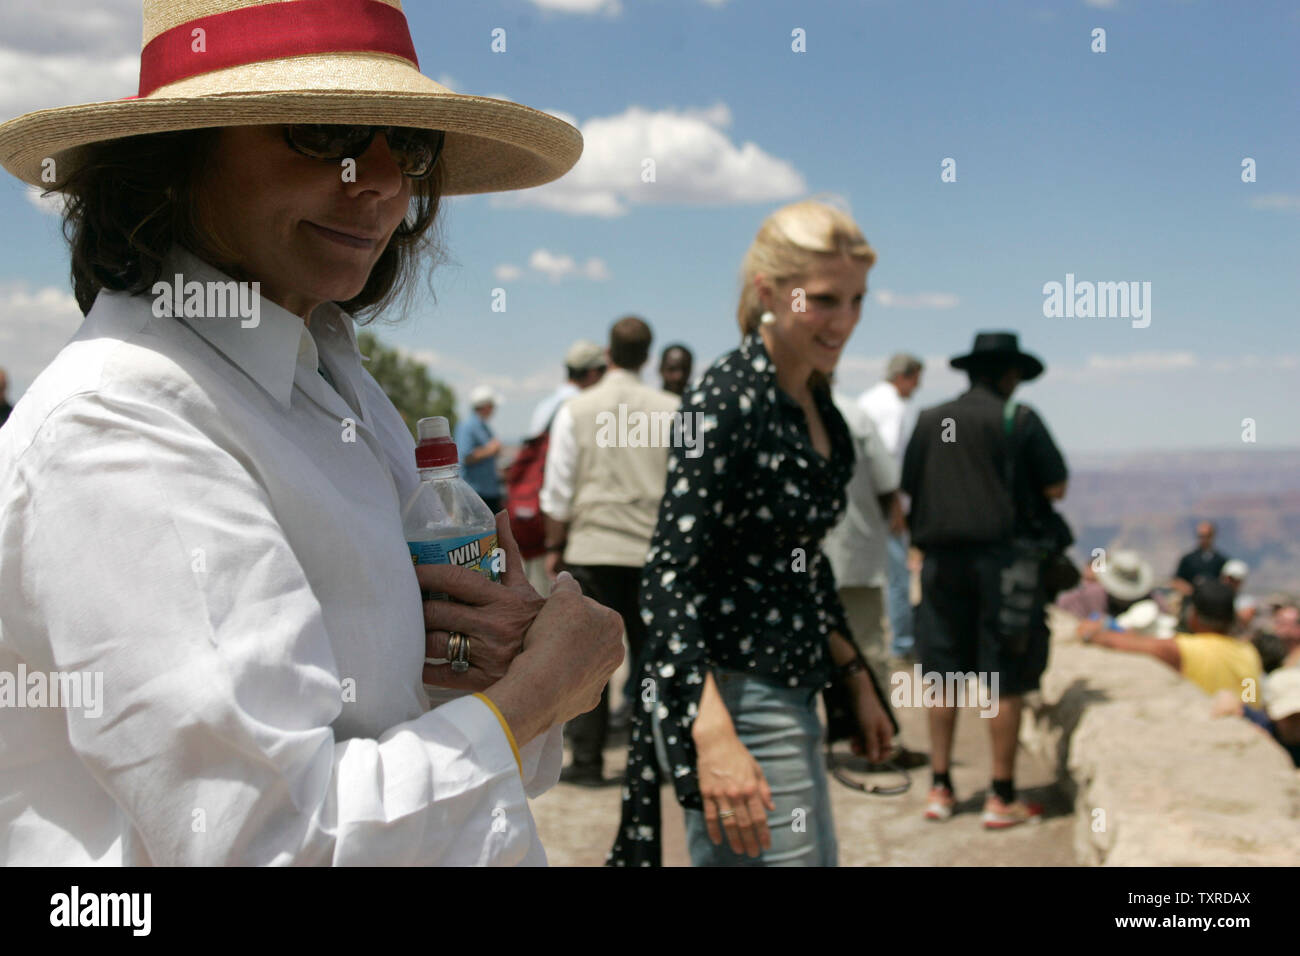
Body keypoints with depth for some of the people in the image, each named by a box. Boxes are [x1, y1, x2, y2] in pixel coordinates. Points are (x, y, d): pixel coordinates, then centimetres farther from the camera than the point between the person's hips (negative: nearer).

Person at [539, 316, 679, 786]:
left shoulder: (576, 410, -1)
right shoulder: (670, 410, 1)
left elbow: (558, 489, 1)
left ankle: (587, 760, 4)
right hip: (652, 551, 1)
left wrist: (554, 545, 11)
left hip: (591, 548, -1)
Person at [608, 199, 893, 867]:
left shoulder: (816, 403, 10)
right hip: (735, 701, -9)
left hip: (792, 697, 10)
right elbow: (669, 577, -22)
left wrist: (854, 676, 18)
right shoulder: (727, 400, -16)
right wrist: (715, 737, -31)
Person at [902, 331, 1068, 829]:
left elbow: (907, 488, 8)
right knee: (1006, 683, 3)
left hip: (941, 559, 4)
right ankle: (1002, 797, 6)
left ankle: (940, 788, 14)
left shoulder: (929, 420, 5)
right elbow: (1056, 488, -3)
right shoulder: (1018, 419, -4)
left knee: (944, 677, 11)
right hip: (1001, 558, -3)